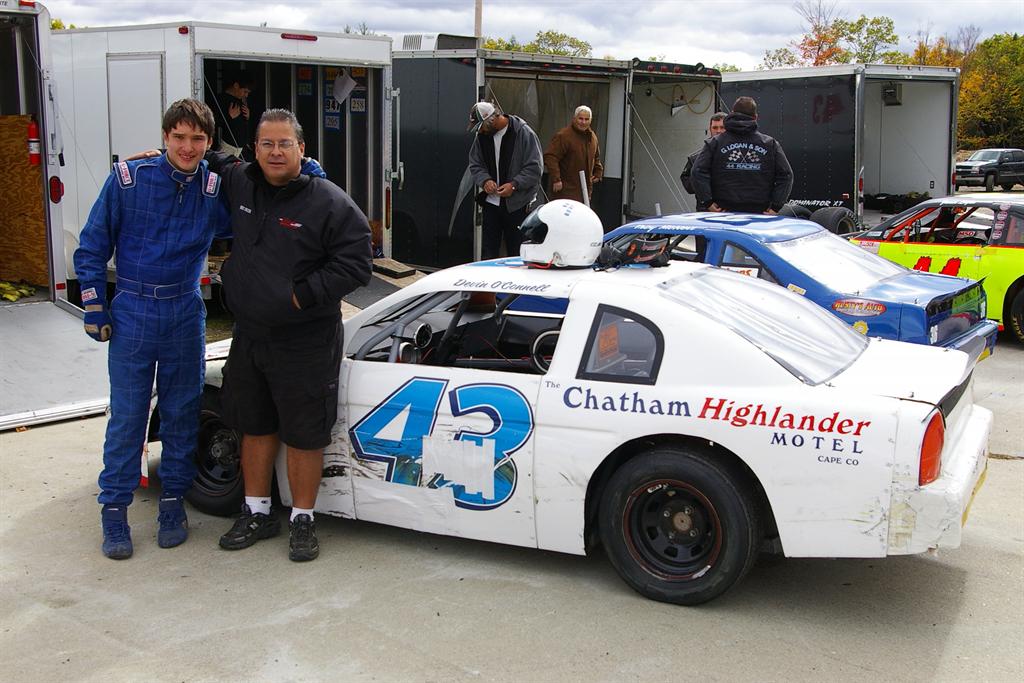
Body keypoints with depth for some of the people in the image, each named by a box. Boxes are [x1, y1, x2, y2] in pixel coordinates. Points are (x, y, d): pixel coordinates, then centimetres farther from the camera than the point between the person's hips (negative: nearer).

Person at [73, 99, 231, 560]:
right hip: (132, 313, -2)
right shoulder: (128, 179, -6)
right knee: (127, 415, 1)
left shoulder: (216, 190, -1)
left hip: (186, 314, 2)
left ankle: (173, 501, 24)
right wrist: (94, 306, -3)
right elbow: (92, 247, 1)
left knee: (182, 412, 10)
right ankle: (114, 509, 13)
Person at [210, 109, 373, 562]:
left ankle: (303, 520, 19)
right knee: (255, 427, 17)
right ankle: (257, 513, 32)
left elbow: (353, 266, -15)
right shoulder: (241, 185, 5)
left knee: (304, 435, 3)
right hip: (250, 335, 6)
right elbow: (216, 163, 28)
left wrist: (301, 296, -18)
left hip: (306, 342, -6)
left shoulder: (330, 203, -13)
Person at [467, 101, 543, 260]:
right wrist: (485, 180, -8)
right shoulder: (481, 135, 6)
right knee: (488, 251, 8)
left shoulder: (524, 133, -10)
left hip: (517, 203, -5)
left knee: (516, 252, 1)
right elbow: (475, 165, 12)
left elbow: (535, 168, -10)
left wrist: (514, 184, -20)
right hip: (491, 202, 5)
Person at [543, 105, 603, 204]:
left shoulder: (592, 137, 14)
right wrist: (556, 179, -26)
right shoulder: (563, 136, -13)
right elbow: (550, 156, -20)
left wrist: (598, 173, 18)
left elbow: (596, 158, 31)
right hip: (565, 189, -8)